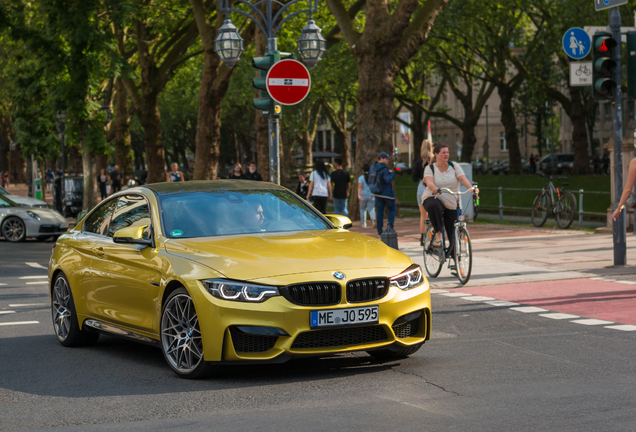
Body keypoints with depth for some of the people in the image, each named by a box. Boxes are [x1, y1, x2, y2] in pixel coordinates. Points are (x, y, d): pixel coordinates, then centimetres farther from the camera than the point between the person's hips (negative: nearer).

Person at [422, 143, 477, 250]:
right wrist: (435, 189, -42)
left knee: (453, 232, -1)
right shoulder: (430, 168, 0)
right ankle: (438, 233, -29)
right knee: (433, 206, -41)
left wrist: (471, 188, -29)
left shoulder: (454, 166, 6)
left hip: (451, 204, 3)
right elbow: (429, 182, -19)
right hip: (432, 198, -3)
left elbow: (463, 178, -9)